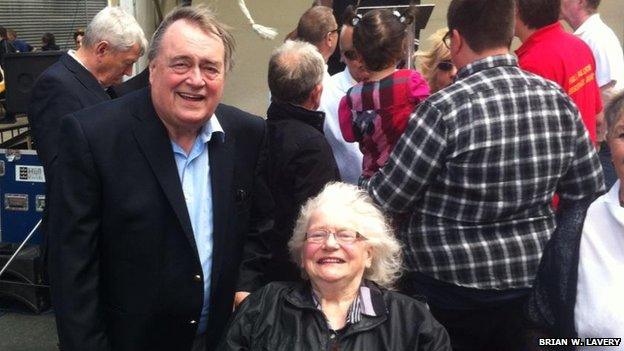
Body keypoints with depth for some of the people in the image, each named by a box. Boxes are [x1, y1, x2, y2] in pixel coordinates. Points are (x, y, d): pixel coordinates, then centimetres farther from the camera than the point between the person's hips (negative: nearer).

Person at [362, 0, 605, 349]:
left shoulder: (445, 108, -21)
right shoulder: (559, 100, -4)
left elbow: (387, 197, -14)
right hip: (531, 282, 5)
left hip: (450, 287, -5)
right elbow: (587, 196, 3)